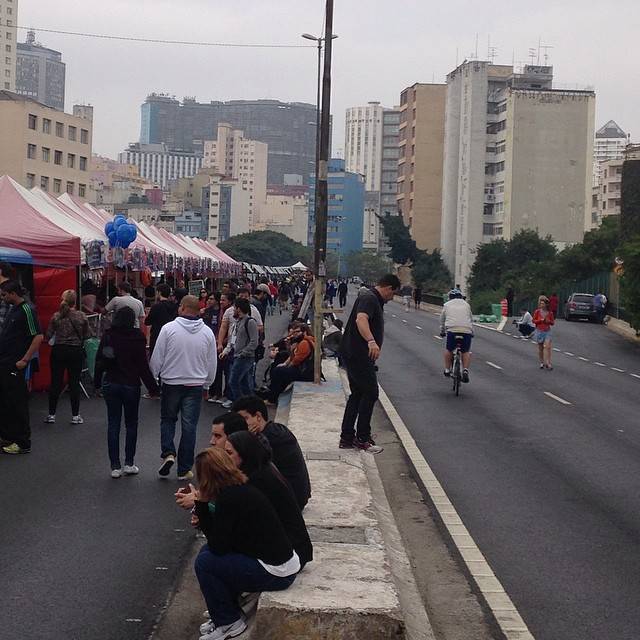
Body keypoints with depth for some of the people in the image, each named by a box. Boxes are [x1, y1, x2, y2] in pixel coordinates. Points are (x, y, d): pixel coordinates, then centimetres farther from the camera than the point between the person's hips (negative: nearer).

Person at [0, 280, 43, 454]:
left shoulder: (27, 310, -14)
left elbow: (38, 337, -20)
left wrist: (24, 360, -20)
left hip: (15, 366, -9)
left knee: (17, 404, -3)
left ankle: (23, 443, 4)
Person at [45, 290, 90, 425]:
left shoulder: (56, 316, -5)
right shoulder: (81, 316, -7)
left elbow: (48, 335, -2)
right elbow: (86, 335, -1)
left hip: (58, 351, 1)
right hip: (76, 352, -1)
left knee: (56, 383, 8)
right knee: (74, 383, 5)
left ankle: (51, 415, 12)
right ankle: (75, 416, 8)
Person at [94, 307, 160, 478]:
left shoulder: (108, 335, -3)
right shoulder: (137, 337, -10)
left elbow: (99, 361, 1)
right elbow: (143, 365, -10)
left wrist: (97, 382, 12)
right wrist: (153, 387, -3)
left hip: (110, 384, 2)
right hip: (131, 385, -2)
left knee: (113, 425, 6)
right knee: (131, 424, 12)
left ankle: (115, 467, 5)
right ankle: (129, 464, 12)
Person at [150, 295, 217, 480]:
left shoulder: (169, 328, -11)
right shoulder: (207, 332, -2)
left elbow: (157, 358, -7)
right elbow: (212, 363, 6)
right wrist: (207, 384, 19)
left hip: (171, 384, -1)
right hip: (195, 386, 1)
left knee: (167, 419, 19)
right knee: (189, 425, 7)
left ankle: (168, 453, -2)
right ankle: (184, 469, 10)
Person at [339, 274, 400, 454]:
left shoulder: (374, 299, 19)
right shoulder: (369, 298, -15)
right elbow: (361, 319, -35)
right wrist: (371, 341, -49)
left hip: (354, 354, 11)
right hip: (358, 354, -11)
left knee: (357, 394, 13)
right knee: (370, 393, -6)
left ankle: (347, 437, 16)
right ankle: (362, 438, -1)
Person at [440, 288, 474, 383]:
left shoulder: (447, 305, 21)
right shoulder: (466, 304, 24)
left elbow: (442, 320, 26)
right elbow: (471, 319, 30)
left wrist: (442, 332, 39)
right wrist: (472, 332, 42)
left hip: (452, 330, -1)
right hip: (467, 330, 1)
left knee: (449, 350, 20)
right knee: (466, 352, 15)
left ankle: (447, 370, 22)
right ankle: (465, 370, -4)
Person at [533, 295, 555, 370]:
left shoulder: (549, 313, 0)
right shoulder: (537, 312, -2)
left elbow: (553, 322, 7)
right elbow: (534, 320, 2)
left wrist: (548, 321, -14)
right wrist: (541, 320, -13)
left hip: (547, 331, 0)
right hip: (539, 331, 1)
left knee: (548, 346, -13)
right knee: (540, 347, 8)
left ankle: (548, 363, -13)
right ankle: (542, 362, 21)